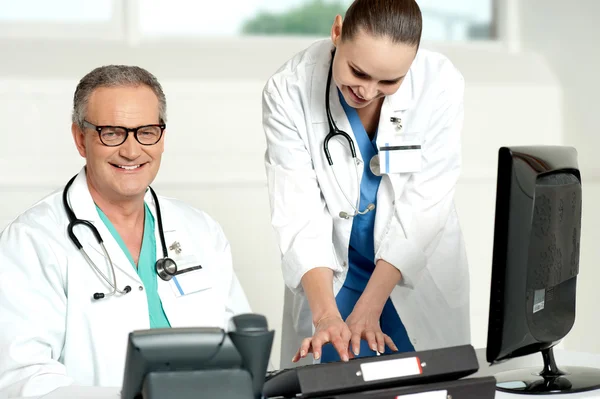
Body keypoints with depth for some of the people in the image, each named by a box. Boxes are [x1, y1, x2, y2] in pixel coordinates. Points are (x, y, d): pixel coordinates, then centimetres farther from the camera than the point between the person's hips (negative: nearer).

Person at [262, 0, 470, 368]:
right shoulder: (289, 90, -20)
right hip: (331, 274, 0)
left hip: (420, 279, 0)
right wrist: (326, 313, -34)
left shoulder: (440, 83, -21)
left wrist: (368, 309, -25)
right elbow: (299, 213, -22)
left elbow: (423, 208, -20)